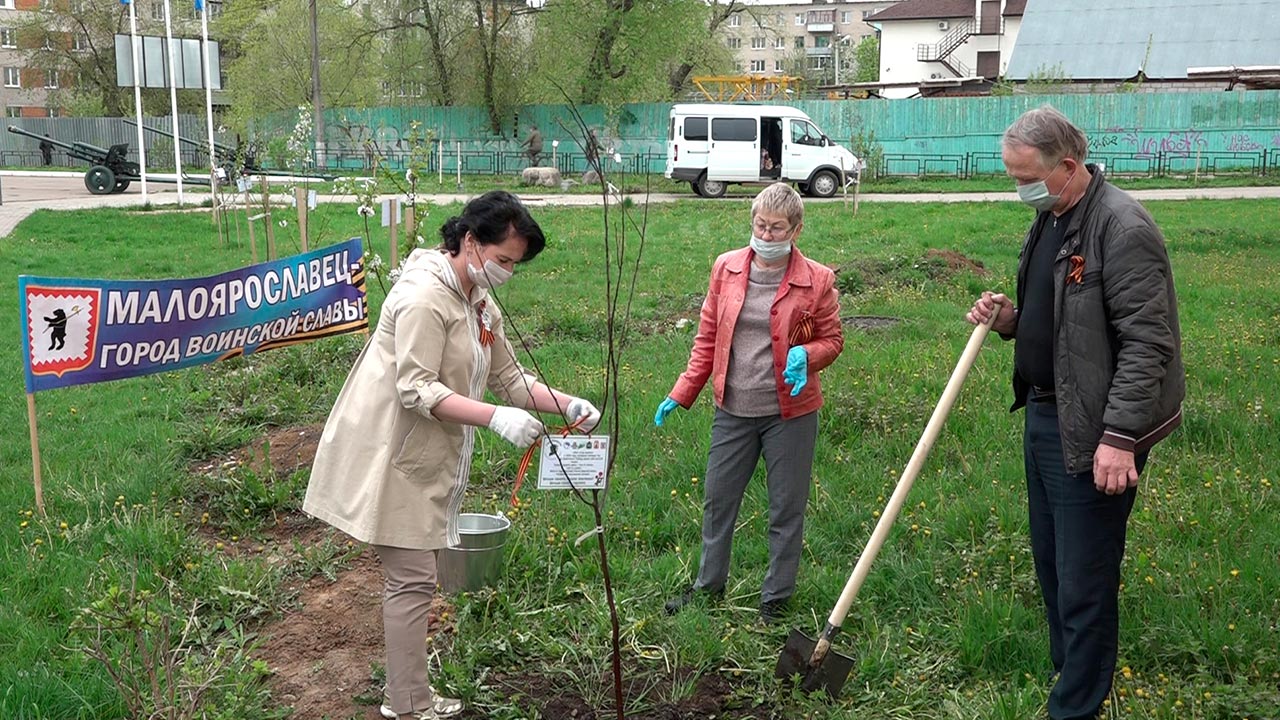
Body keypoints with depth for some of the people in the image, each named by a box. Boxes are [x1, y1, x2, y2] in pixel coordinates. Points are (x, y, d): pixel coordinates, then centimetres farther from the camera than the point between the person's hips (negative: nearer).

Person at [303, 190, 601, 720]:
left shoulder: (479, 303, 12)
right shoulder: (425, 295, -19)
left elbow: (508, 377, 12)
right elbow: (416, 389, -25)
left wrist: (568, 404, -4)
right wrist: (495, 417, -32)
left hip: (428, 458, 10)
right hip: (393, 458, -10)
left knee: (414, 578, 15)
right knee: (412, 580, -5)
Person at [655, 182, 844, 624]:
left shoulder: (817, 281, -7)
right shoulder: (726, 268, 0)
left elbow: (832, 339, 2)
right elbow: (708, 337, 7)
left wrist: (805, 355, -20)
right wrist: (682, 393, 4)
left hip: (790, 413, -3)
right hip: (733, 410, 3)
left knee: (786, 509, 9)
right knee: (717, 500, 14)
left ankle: (776, 599, 26)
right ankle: (708, 586, 34)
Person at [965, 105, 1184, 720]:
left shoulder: (1122, 229, -18)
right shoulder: (1049, 219, 11)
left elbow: (1147, 344, -21)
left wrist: (1119, 438, -25)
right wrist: (1008, 317, 1)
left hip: (1090, 433, -10)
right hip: (1042, 416, 10)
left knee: (1083, 582, 0)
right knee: (1051, 565, 20)